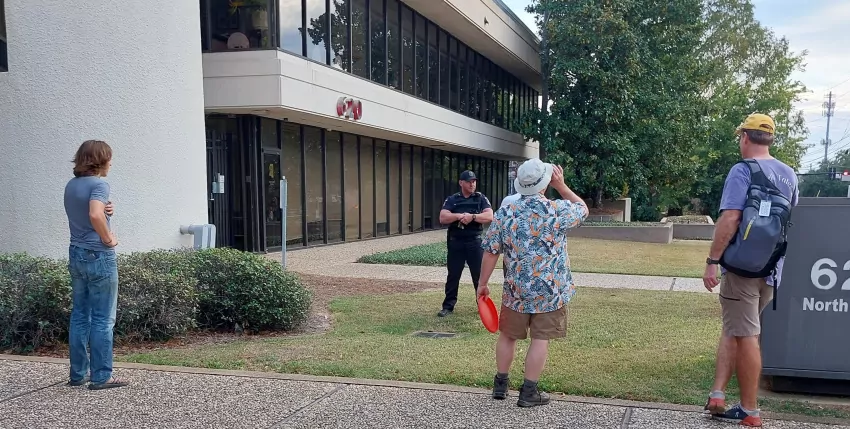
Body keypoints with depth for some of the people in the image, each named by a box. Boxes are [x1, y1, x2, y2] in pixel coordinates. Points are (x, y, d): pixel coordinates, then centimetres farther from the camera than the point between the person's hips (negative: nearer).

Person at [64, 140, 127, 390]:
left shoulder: (71, 186, 11)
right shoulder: (99, 184, -14)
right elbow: (95, 215, -31)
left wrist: (105, 210, 3)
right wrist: (108, 238, -16)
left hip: (76, 254, 8)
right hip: (99, 256, -8)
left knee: (79, 316, 13)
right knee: (103, 319, -1)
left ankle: (77, 374, 19)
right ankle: (101, 377, 4)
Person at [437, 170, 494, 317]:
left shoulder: (481, 198, 5)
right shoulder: (452, 200, 6)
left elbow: (489, 216, -8)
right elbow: (443, 218, -6)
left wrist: (472, 216, -19)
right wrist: (459, 216, -19)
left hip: (475, 241, -1)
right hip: (455, 242, 1)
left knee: (479, 275, 3)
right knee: (453, 275, 6)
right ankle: (448, 306, 14)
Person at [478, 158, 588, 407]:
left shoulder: (504, 213, -6)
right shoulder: (558, 211, -11)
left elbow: (490, 252, -4)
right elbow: (583, 209, 12)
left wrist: (483, 284, 6)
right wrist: (561, 185, 11)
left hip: (516, 288, 2)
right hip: (550, 289, -2)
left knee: (508, 335, 16)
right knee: (541, 339, 5)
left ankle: (500, 385, 27)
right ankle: (528, 392, 9)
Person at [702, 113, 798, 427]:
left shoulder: (742, 171, -11)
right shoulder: (789, 175, 11)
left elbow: (729, 219, -20)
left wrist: (712, 261, -17)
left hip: (741, 266, -6)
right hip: (771, 269, 7)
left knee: (745, 337, 1)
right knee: (734, 331, 16)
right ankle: (718, 395, 12)